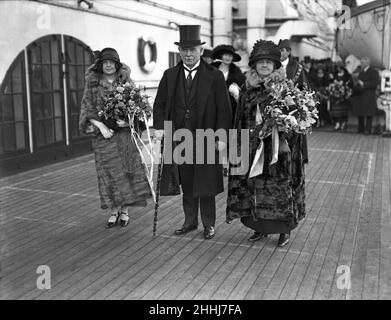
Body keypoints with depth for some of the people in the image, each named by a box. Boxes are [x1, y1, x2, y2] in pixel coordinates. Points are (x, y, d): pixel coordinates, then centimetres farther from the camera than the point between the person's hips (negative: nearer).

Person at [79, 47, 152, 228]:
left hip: (124, 133, 0)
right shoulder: (93, 83, 3)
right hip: (103, 134, 0)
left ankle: (125, 211, 15)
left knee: (126, 171, 2)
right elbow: (88, 109, 0)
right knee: (109, 173, 2)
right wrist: (101, 126, -14)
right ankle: (113, 211, 14)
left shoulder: (125, 81, 4)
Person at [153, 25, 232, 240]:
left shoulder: (214, 76, -3)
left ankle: (209, 224, 21)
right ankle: (190, 221, 26)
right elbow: (159, 104, 11)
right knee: (186, 185, 12)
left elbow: (224, 109, -4)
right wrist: (159, 127, -3)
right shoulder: (170, 75, 8)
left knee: (206, 185, 6)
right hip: (179, 139, 3)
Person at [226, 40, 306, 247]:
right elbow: (240, 120, 11)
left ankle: (284, 229, 16)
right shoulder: (248, 90, 9)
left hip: (277, 148, -4)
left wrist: (285, 140, -18)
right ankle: (261, 227, 23)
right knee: (254, 187, 8)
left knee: (280, 189, 1)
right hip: (253, 148, 4)